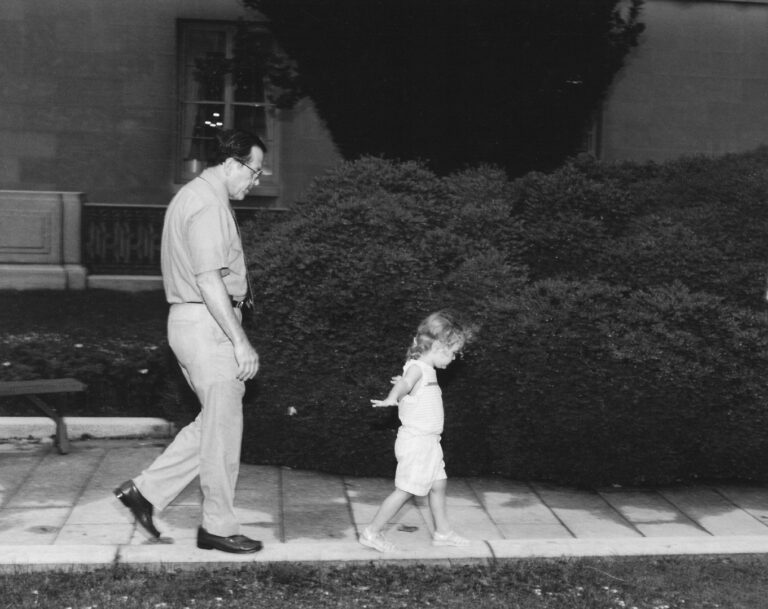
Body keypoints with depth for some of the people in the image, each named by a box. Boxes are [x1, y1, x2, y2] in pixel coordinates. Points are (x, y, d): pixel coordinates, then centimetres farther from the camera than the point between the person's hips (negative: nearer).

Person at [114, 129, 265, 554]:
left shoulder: (195, 195, 17)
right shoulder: (209, 205, -16)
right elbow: (210, 282, -23)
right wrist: (240, 342, -21)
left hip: (190, 321, 10)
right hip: (207, 324, -10)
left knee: (216, 422, 15)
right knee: (223, 426, 0)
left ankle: (146, 490, 17)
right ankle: (218, 527, 10)